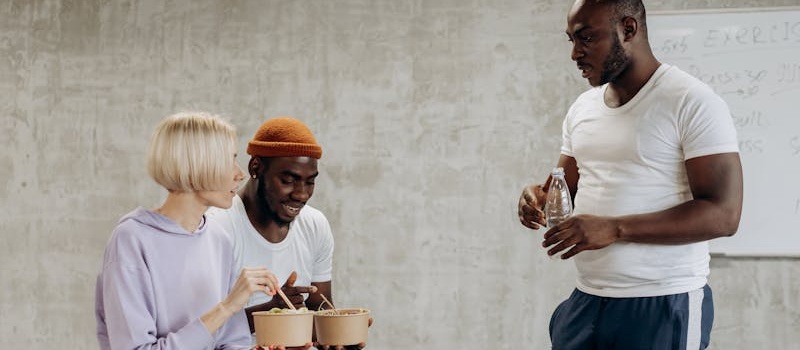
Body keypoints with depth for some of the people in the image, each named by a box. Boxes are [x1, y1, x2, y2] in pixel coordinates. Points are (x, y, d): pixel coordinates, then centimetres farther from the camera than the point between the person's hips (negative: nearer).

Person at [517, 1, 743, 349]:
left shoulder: (692, 101, -11)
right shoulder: (582, 108, 12)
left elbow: (723, 214, -17)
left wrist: (615, 229, -24)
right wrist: (539, 197, -5)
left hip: (663, 306, -6)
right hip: (586, 300, 6)